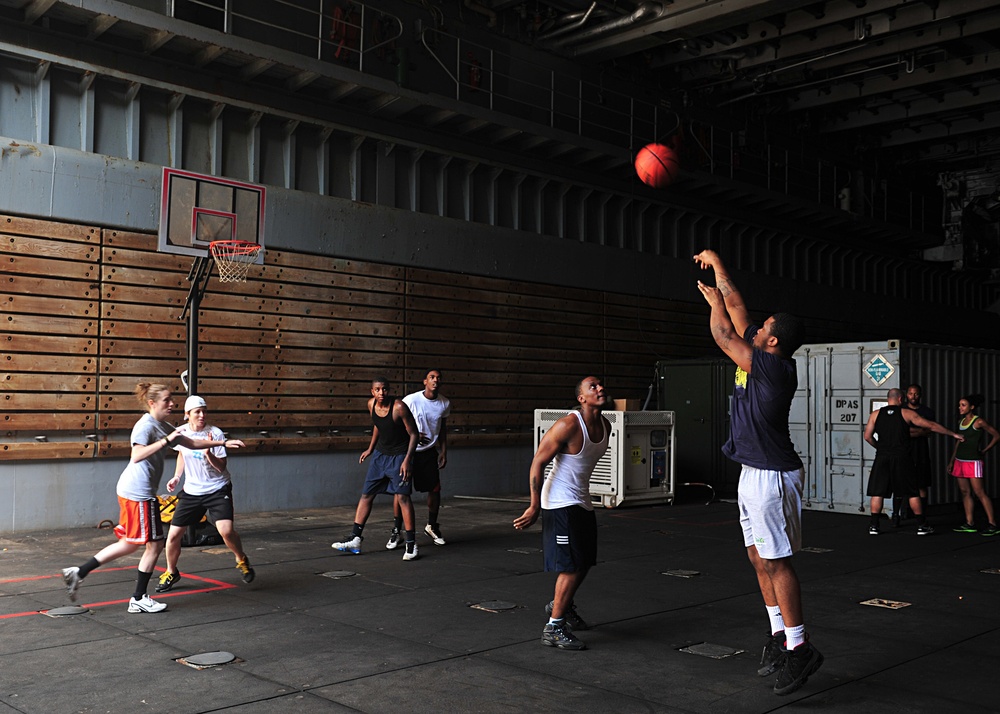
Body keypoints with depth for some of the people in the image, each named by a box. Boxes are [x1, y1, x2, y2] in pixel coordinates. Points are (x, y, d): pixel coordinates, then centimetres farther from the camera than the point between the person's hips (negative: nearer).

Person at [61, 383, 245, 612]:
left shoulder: (163, 427, 15)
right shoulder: (146, 425, -14)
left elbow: (191, 443, 22)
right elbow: (137, 455, -30)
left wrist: (223, 443, 18)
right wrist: (166, 440, -32)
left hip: (132, 491, 10)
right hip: (139, 493, -10)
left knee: (129, 544, 17)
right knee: (154, 544, 1)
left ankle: (78, 573, 19)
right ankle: (139, 600, 13)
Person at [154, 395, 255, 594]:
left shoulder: (215, 433, -15)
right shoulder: (181, 432, -3)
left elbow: (221, 467, -14)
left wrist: (208, 453, -31)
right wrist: (177, 477, 8)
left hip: (218, 490, -4)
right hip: (191, 492, 4)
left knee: (226, 530, -23)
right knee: (173, 535, 0)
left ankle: (242, 560, 7)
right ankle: (171, 573, 27)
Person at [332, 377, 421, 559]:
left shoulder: (399, 407, -23)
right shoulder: (371, 404, -4)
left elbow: (414, 434, -17)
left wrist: (408, 459, -24)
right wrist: (370, 449, 20)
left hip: (399, 455, -6)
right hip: (380, 454, 6)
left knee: (402, 496, -12)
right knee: (366, 495, 6)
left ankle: (411, 544, -4)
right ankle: (355, 539, 13)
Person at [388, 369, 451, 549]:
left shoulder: (445, 403, -4)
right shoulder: (411, 400, -19)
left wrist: (444, 452, 10)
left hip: (429, 452, 4)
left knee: (435, 489, 3)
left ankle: (432, 527, 26)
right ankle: (396, 532, 2)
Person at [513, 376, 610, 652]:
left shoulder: (605, 426, 5)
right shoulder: (568, 426, -21)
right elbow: (538, 463, -19)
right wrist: (535, 507, -21)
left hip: (582, 503, 9)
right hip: (561, 504, -9)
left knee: (585, 562, 19)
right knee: (572, 567, -8)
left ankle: (560, 605, 42)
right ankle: (553, 628, 2)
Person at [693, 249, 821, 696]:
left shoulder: (775, 368, -18)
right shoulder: (763, 359, 6)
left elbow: (723, 335, -13)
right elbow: (737, 308, 13)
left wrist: (714, 302, 4)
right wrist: (716, 265, 18)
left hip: (771, 477, -10)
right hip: (754, 475, 10)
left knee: (775, 561, -6)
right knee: (759, 558, 13)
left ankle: (798, 649, 0)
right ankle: (779, 636, 21)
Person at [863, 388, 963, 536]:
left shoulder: (875, 414, 5)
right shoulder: (907, 413, 1)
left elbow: (867, 436, 4)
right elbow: (931, 426, 4)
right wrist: (953, 434, 13)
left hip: (882, 458, 1)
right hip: (902, 458, -1)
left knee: (877, 492, 6)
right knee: (913, 493, 8)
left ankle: (874, 526, 4)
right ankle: (922, 526, 13)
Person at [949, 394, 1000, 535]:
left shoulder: (978, 422, -8)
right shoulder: (961, 421, 12)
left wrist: (984, 450, -3)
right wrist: (952, 461, 16)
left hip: (973, 462, -7)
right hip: (960, 461, 7)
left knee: (979, 492, -10)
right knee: (965, 492, 7)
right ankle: (970, 524, 11)